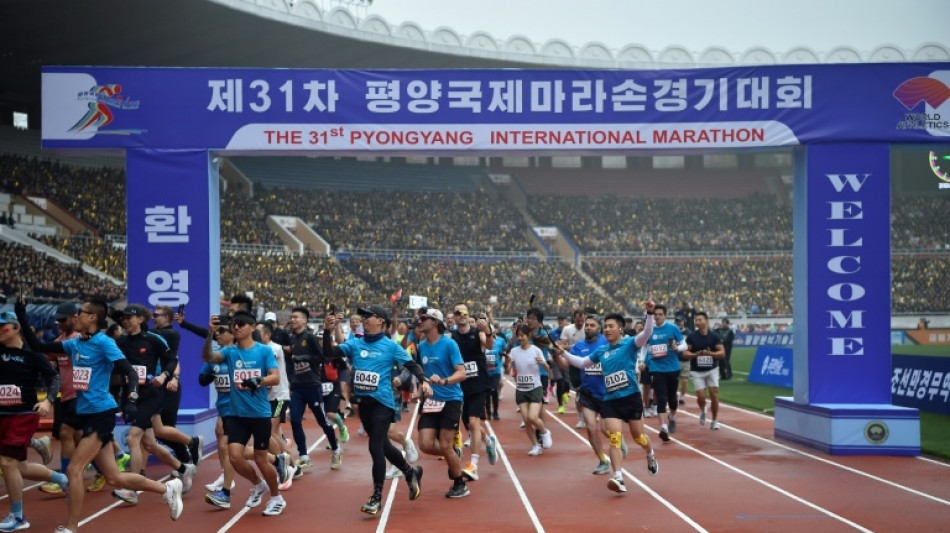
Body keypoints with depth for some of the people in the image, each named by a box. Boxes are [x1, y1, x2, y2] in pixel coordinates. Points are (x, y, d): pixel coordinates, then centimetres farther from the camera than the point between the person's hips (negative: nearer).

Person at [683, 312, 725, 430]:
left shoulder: (714, 336, -2)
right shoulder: (692, 337, -3)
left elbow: (722, 353, -5)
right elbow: (685, 353, -4)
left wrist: (710, 353, -22)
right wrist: (696, 354, -22)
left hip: (712, 369, 1)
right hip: (697, 371, -1)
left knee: (714, 394, -6)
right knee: (701, 396, -8)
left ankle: (715, 421, 10)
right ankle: (703, 411, 26)